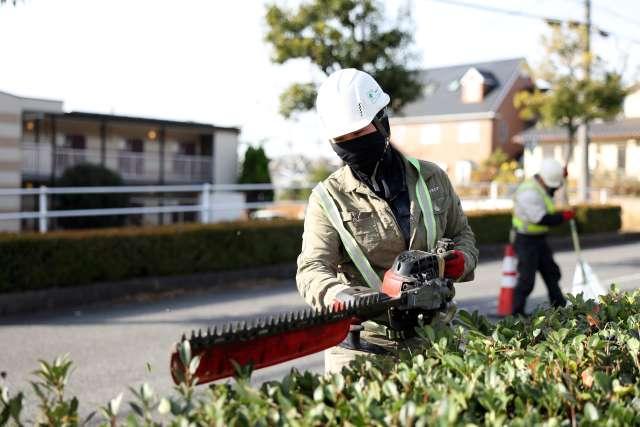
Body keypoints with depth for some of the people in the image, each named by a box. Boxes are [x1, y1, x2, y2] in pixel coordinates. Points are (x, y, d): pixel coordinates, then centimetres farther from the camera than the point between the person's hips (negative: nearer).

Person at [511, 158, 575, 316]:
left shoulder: (543, 185, 5)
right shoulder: (529, 193, -26)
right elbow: (541, 219, -31)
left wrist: (563, 175, 13)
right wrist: (563, 216, -21)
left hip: (539, 239, 10)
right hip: (526, 241, -10)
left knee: (551, 273, 16)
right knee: (526, 279, -7)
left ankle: (560, 307, 28)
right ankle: (516, 313, 2)